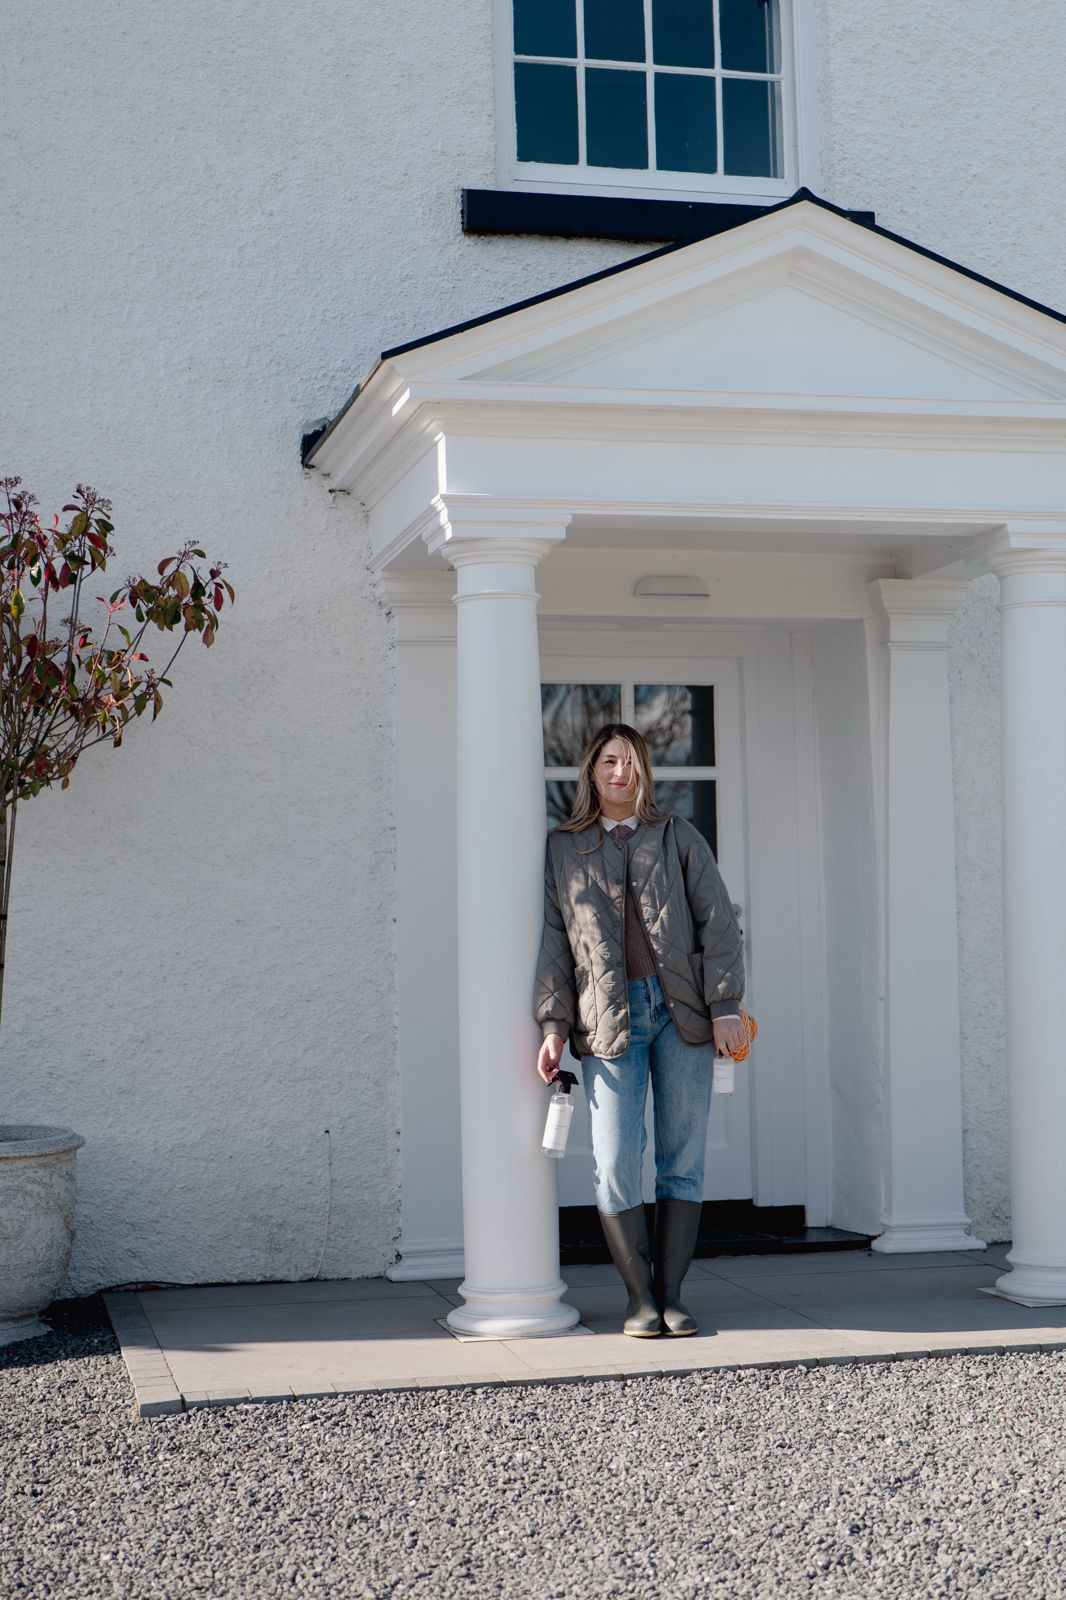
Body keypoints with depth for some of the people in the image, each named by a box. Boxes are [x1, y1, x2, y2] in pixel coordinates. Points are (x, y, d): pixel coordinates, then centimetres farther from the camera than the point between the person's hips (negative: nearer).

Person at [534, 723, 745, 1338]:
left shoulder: (678, 837, 12)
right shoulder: (564, 849, 13)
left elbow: (718, 924, 6)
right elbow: (554, 941, 9)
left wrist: (725, 1006, -3)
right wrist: (555, 1025, 1)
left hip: (681, 1010, 1)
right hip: (608, 1019, 0)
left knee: (684, 1159, 1)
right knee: (617, 1163, -6)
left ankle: (672, 1295, 8)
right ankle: (640, 1298, 4)